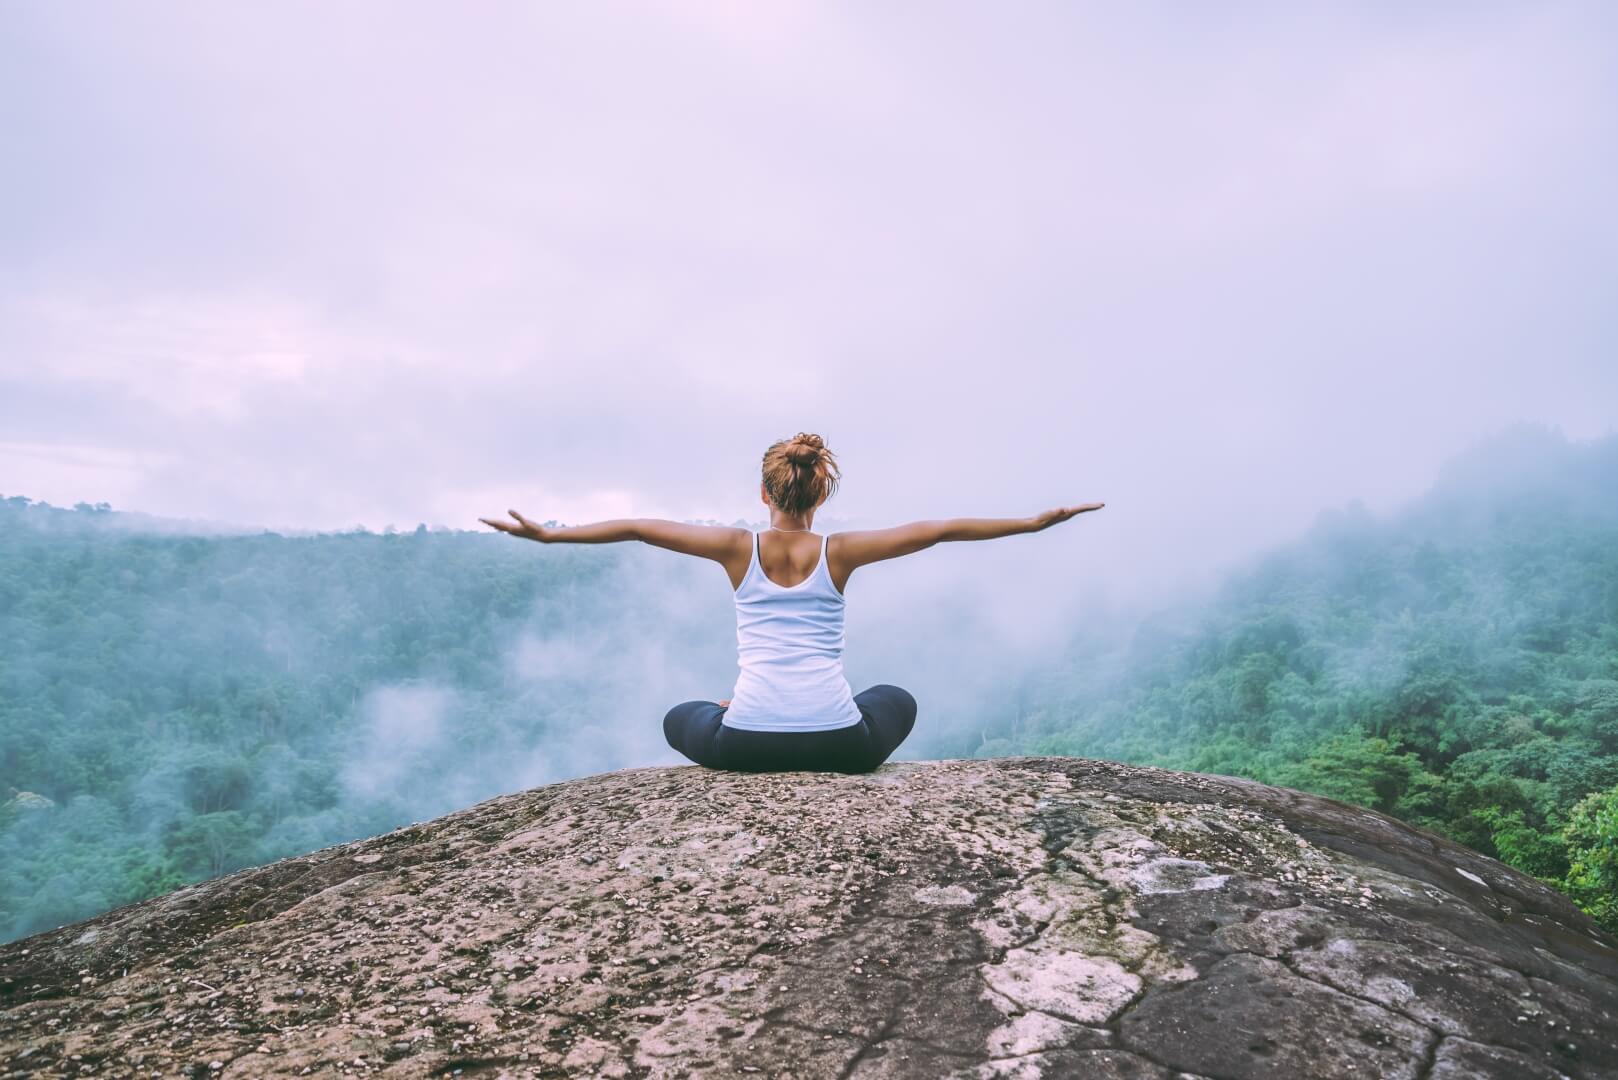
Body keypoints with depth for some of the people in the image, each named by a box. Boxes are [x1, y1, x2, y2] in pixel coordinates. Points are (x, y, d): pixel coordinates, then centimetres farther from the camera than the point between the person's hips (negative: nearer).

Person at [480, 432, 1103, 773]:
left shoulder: (740, 548, 0)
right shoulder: (839, 552, 0)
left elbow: (639, 528, 2)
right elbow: (938, 530, 0)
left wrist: (548, 534, 11)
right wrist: (1038, 522, 6)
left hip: (748, 742, 0)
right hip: (840, 743, 0)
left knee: (681, 719, 34)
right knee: (897, 700, 35)